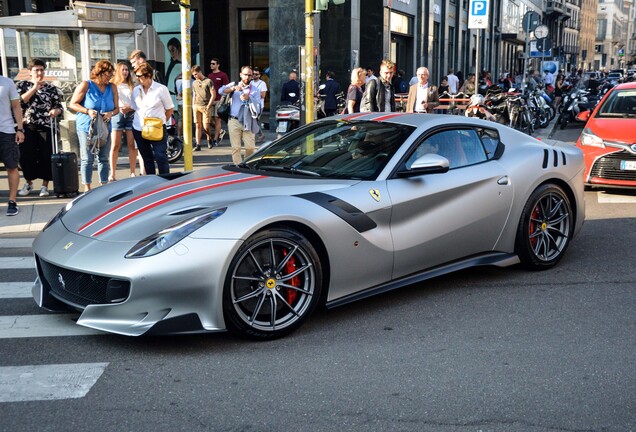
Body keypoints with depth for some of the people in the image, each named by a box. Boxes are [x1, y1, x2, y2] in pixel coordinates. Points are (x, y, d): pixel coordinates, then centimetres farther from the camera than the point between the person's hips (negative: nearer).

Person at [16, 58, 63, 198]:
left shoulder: (51, 88, 8)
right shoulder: (23, 85, 7)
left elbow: (59, 107, 7)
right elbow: (19, 101, -9)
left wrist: (56, 111, -16)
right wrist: (35, 88, -13)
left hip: (46, 128, 0)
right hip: (27, 127, 0)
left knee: (46, 157, -1)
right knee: (26, 156, 4)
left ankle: (45, 185, 11)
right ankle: (28, 183, 23)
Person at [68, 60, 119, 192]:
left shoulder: (112, 87, 7)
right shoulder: (86, 85, -4)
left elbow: (116, 108, 10)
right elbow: (73, 104, -3)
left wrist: (111, 113, -13)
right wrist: (88, 111, -18)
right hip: (86, 126, -4)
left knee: (104, 159, 7)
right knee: (87, 159, -2)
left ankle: (104, 185, 15)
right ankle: (87, 188, 5)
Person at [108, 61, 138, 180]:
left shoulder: (132, 86, 15)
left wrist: (130, 108, -10)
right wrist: (118, 108, -14)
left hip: (131, 115, 2)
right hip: (117, 115, -2)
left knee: (132, 145, 0)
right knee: (115, 146, -3)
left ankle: (133, 173, 4)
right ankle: (112, 174, -1)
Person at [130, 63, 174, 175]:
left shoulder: (161, 89, -5)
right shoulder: (136, 90, 6)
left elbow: (170, 109, 1)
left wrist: (161, 122, 3)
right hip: (139, 129, 4)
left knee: (161, 157, -6)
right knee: (147, 158, 11)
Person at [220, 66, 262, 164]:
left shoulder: (255, 90, 7)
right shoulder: (234, 85, 9)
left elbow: (257, 107, -5)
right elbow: (222, 90, -9)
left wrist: (248, 98, -21)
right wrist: (233, 88, -25)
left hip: (248, 122, 0)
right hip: (234, 121, 0)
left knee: (250, 147, -2)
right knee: (236, 147, -3)